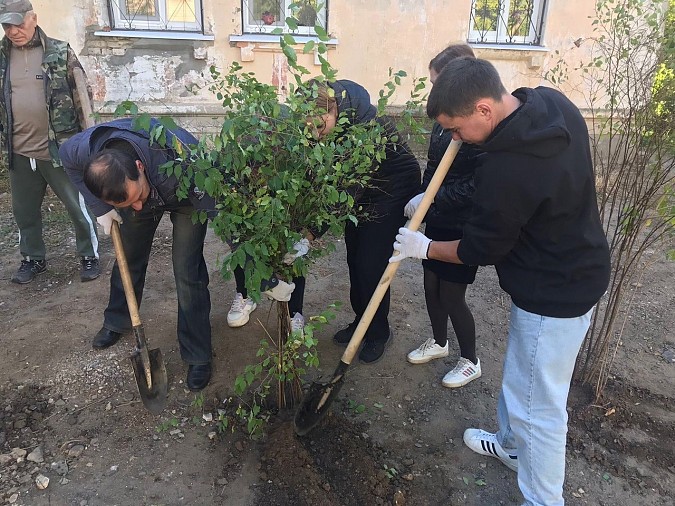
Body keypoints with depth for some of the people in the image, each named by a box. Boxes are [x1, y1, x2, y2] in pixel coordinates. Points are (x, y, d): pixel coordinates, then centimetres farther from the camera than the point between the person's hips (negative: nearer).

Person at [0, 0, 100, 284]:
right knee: (24, 211, 15)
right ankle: (33, 259, 33)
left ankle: (89, 256, 22)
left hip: (60, 149, -4)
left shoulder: (60, 53, -3)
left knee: (78, 207, 4)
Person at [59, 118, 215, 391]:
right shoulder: (84, 150, -35)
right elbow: (67, 157, -7)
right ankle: (117, 321, 45)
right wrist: (100, 207, -14)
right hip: (139, 185, 4)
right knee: (129, 258, 17)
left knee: (187, 272, -12)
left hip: (187, 197, -4)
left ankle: (198, 356, 4)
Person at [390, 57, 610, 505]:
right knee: (522, 377, 27)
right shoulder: (554, 103, -6)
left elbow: (480, 249, -18)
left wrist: (423, 247, 0)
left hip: (553, 296, -10)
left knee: (537, 404, 7)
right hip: (579, 269, 10)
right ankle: (514, 445, 49)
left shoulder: (505, 169, -33)